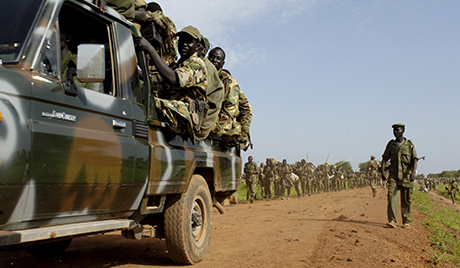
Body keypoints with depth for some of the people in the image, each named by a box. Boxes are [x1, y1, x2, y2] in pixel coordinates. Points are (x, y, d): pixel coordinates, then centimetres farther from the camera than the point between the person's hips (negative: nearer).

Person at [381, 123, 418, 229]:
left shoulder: (409, 144, 2)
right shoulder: (391, 144, 9)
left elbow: (414, 159, -6)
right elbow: (384, 158, 8)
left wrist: (413, 172, -21)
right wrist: (382, 172, -5)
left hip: (406, 175, -1)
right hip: (393, 174, 1)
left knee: (406, 199, 5)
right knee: (392, 195, -13)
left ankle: (406, 222, 17)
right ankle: (392, 220, -15)